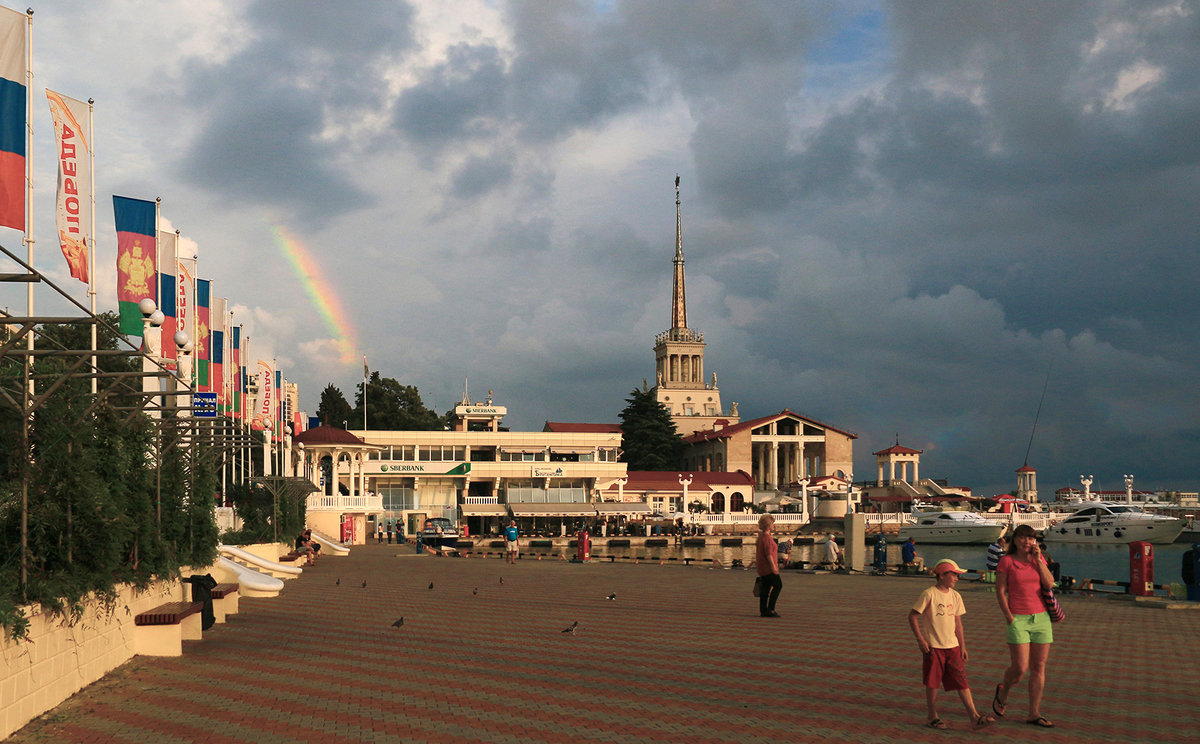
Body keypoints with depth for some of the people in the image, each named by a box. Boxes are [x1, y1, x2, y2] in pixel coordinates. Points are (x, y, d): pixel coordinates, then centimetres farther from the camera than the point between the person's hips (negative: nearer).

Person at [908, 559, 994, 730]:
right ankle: (933, 717, 16)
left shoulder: (955, 596, 9)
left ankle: (974, 717, -4)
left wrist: (963, 647, 14)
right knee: (933, 682, 2)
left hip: (952, 646, 5)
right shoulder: (929, 594, -10)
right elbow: (912, 616, -8)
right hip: (933, 647, -5)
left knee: (962, 681, 0)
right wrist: (920, 639, -12)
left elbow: (958, 623, 16)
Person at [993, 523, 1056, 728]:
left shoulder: (1039, 559, 8)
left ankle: (1034, 714, 10)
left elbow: (1049, 584, -4)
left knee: (1039, 667, 3)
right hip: (1018, 620, -4)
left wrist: (1038, 559, -9)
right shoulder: (1006, 561, -4)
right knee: (1020, 668, -9)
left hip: (1041, 617, 4)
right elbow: (1000, 591, -4)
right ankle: (1003, 692, 23)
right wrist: (1009, 618, -10)